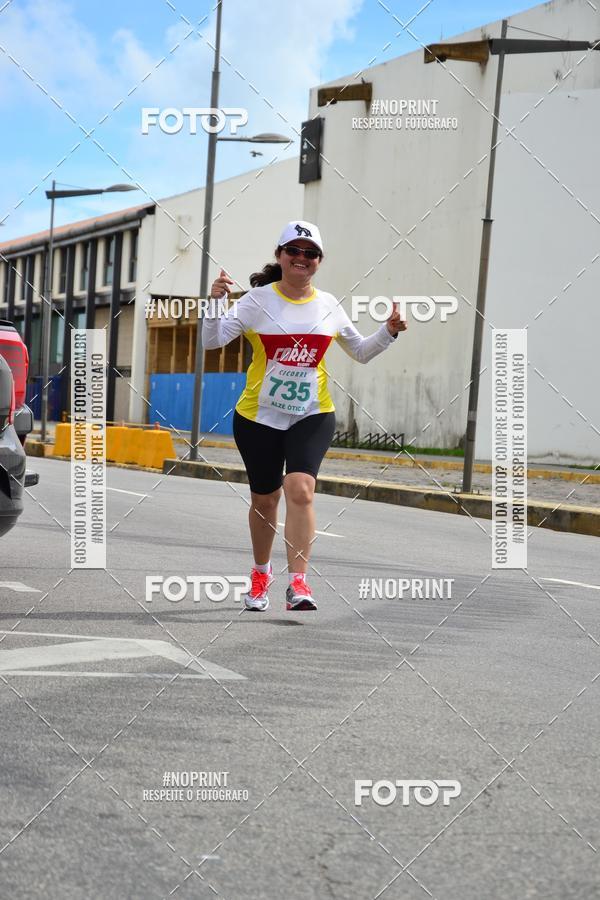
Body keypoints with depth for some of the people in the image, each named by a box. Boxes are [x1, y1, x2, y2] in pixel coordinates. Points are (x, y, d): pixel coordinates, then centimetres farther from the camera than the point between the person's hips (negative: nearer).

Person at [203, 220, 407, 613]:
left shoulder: (328, 305, 5)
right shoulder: (258, 300, -3)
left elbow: (361, 352, 17)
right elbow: (213, 340, -11)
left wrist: (389, 332, 0)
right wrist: (215, 302, -26)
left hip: (313, 415, 1)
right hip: (259, 417, 0)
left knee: (300, 489, -21)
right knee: (265, 499, 10)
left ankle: (298, 582, -19)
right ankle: (261, 574, 35)